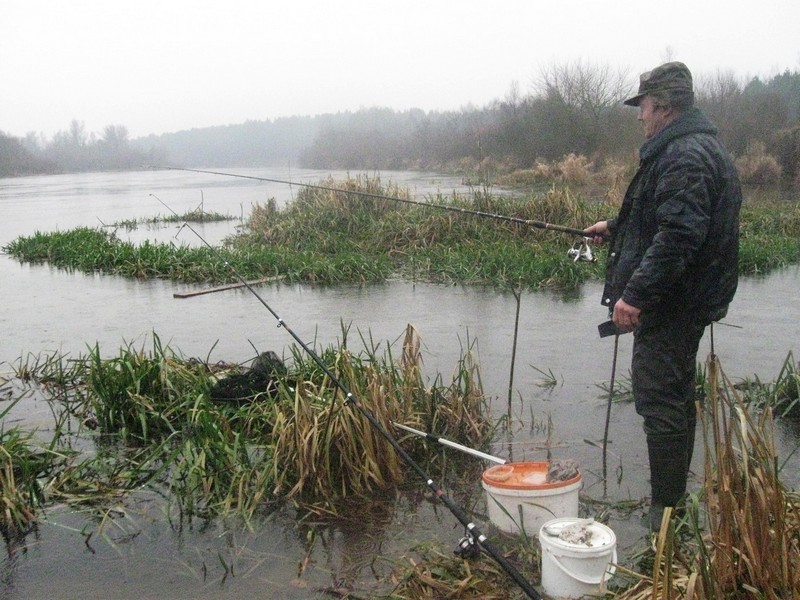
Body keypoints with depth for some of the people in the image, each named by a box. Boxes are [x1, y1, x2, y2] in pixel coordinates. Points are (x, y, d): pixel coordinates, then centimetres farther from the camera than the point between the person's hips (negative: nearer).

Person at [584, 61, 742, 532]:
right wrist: (616, 228, 36)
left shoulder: (685, 155, -20)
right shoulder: (701, 147, 17)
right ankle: (675, 496, 34)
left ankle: (667, 511, 1)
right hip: (688, 301, 11)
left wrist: (636, 292, -32)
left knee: (660, 401, -6)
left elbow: (679, 234, -31)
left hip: (673, 302, -11)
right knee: (677, 397, 20)